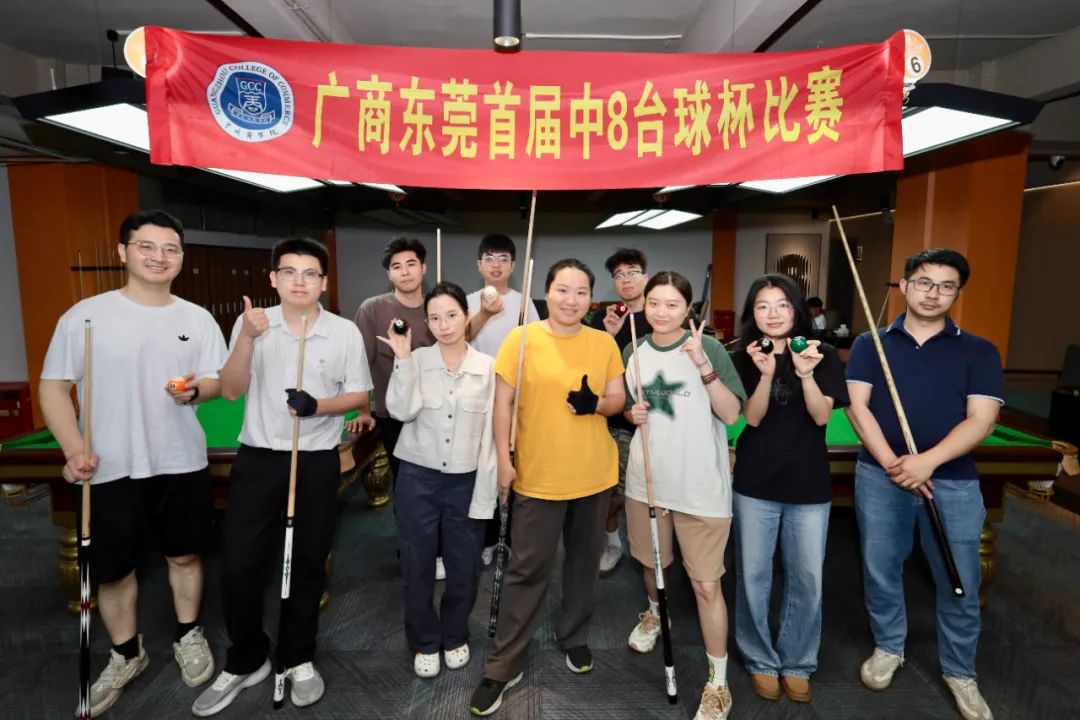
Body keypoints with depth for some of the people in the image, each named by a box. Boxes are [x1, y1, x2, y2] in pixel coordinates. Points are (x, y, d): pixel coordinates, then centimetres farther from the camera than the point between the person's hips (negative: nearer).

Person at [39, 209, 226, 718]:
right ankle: (126, 655, 36)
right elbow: (54, 387, -2)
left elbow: (220, 382, 3)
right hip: (111, 470, -1)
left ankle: (188, 636, 37)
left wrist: (196, 390, -20)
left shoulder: (198, 319, 0)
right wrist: (74, 450, -13)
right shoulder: (85, 316, -5)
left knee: (185, 556, 15)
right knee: (113, 569, 13)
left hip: (181, 464, 1)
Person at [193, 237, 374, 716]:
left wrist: (318, 405, -19)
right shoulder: (251, 323, -1)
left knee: (308, 563, 10)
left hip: (318, 461, 0)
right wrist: (247, 338, -20)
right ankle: (245, 661, 27)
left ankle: (298, 658, 31)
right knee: (238, 565, 3)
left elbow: (359, 395, 0)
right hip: (258, 457, 1)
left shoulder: (345, 332, -3)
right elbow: (231, 391, -5)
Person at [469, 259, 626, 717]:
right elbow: (502, 403, -5)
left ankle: (574, 638, 41)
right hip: (538, 476, -3)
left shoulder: (604, 343, 1)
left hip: (595, 474, 3)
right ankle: (503, 667, 20)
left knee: (584, 562, 18)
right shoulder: (521, 339, -7)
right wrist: (503, 460, -9)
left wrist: (597, 404, -16)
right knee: (527, 569, 4)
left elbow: (618, 399, 6)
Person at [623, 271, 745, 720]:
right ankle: (654, 612, 55)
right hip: (647, 478, 5)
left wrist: (704, 366, -27)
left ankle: (718, 682, 20)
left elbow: (731, 414, -16)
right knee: (651, 561, 24)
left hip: (701, 484, -4)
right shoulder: (633, 352, 2)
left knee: (707, 585, 1)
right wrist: (633, 414, -8)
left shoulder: (708, 347, -10)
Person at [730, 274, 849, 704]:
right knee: (753, 576, 9)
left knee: (807, 579, 10)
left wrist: (806, 374, -25)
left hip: (809, 484, 1)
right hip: (755, 483, 0)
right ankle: (761, 661, 29)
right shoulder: (744, 359, -1)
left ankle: (797, 663, 31)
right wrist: (766, 374, -25)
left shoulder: (823, 356, 0)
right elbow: (752, 418, -10)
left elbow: (821, 416, -10)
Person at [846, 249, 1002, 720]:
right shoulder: (869, 344, 3)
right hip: (879, 477, 1)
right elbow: (857, 407, -4)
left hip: (954, 482, 0)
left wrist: (927, 461, -20)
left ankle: (960, 673, 32)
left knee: (960, 585, 9)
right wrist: (891, 464, -15)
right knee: (880, 571, 12)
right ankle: (888, 647, 36)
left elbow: (980, 421, -7)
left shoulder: (979, 352, 2)